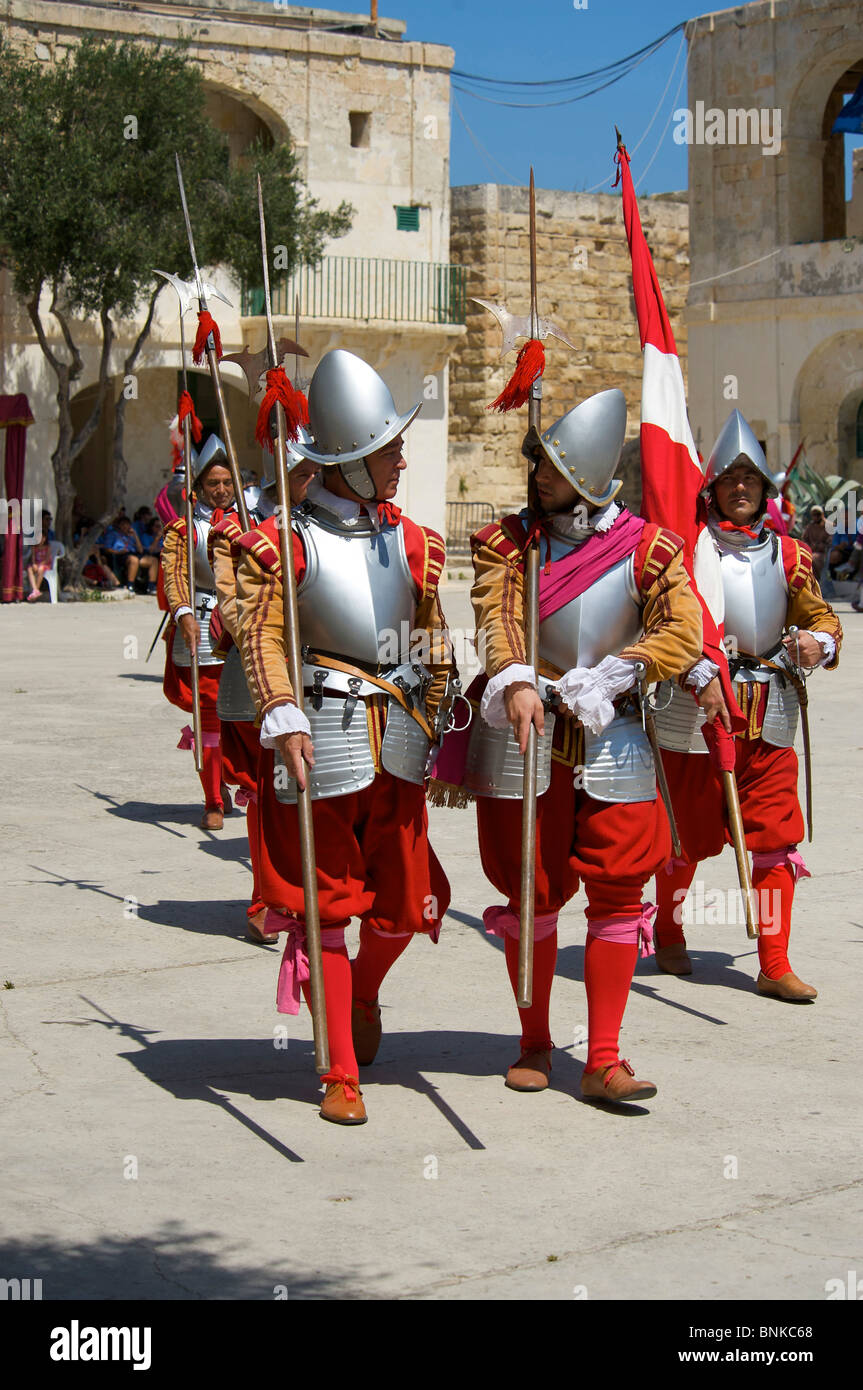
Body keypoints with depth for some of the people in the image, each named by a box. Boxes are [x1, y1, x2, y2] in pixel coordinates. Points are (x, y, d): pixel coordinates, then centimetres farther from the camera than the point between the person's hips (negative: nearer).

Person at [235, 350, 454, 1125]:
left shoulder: (412, 543, 9)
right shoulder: (281, 543, -5)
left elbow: (433, 644, 15)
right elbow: (262, 637, -10)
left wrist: (434, 727, 10)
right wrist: (284, 722, -22)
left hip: (399, 740, 4)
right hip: (323, 738, -4)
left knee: (406, 900, 8)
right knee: (327, 906, 1)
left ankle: (364, 990, 42)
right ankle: (341, 1076, 10)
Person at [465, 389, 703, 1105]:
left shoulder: (645, 546, -1)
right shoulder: (508, 541, 1)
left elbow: (683, 633, -9)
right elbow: (498, 614, -16)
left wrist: (605, 678, -21)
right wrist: (516, 682, -36)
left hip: (613, 741, 0)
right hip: (525, 735, 0)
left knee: (618, 893, -3)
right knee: (533, 893, 8)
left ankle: (604, 1062, 4)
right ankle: (535, 1045, 24)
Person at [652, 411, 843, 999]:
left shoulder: (787, 555, 9)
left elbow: (822, 617, 13)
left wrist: (817, 642, -11)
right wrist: (702, 677, -25)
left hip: (769, 716, 3)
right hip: (696, 711, -3)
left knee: (777, 838, -1)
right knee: (687, 834, 9)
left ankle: (774, 966, 5)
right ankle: (669, 932, 34)